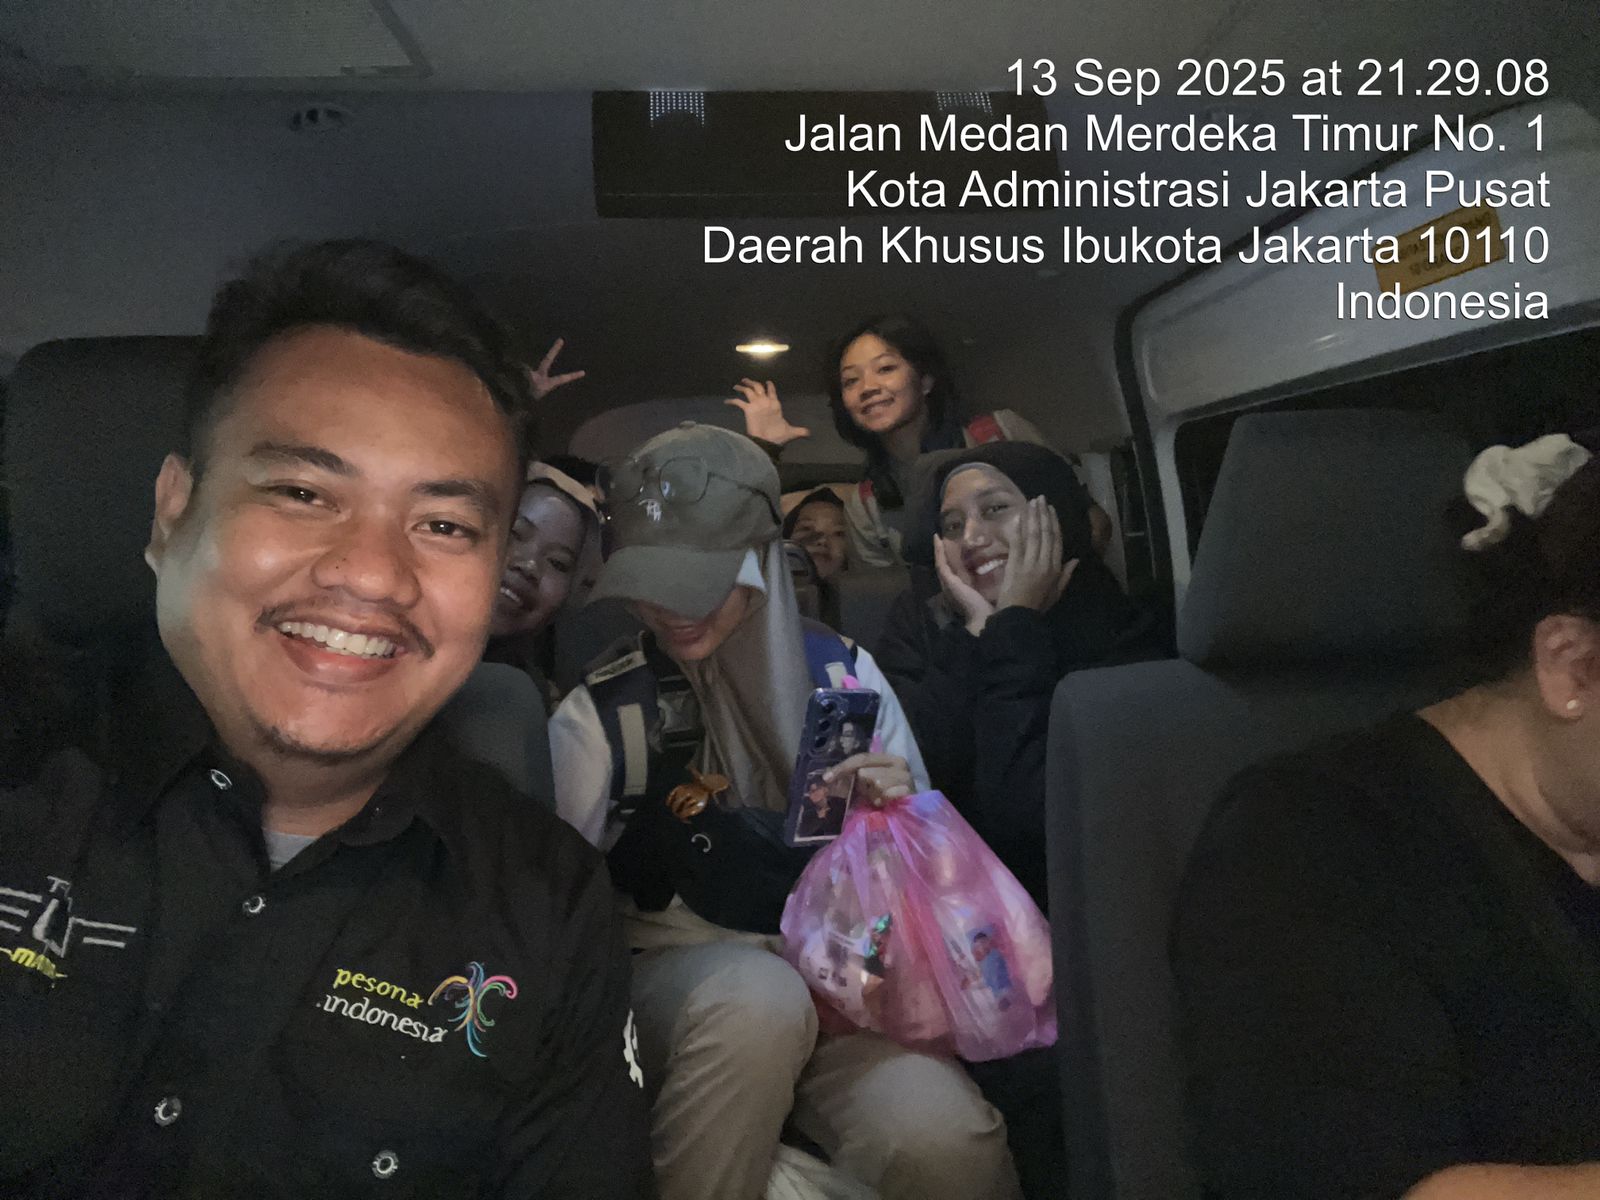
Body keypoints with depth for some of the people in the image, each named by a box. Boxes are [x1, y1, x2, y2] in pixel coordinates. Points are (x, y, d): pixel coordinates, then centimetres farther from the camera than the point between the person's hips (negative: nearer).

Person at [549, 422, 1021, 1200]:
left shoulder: (841, 674, 0)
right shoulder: (600, 711, -3)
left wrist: (896, 811, -14)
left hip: (830, 975, 0)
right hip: (667, 978, 1)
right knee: (757, 992, -35)